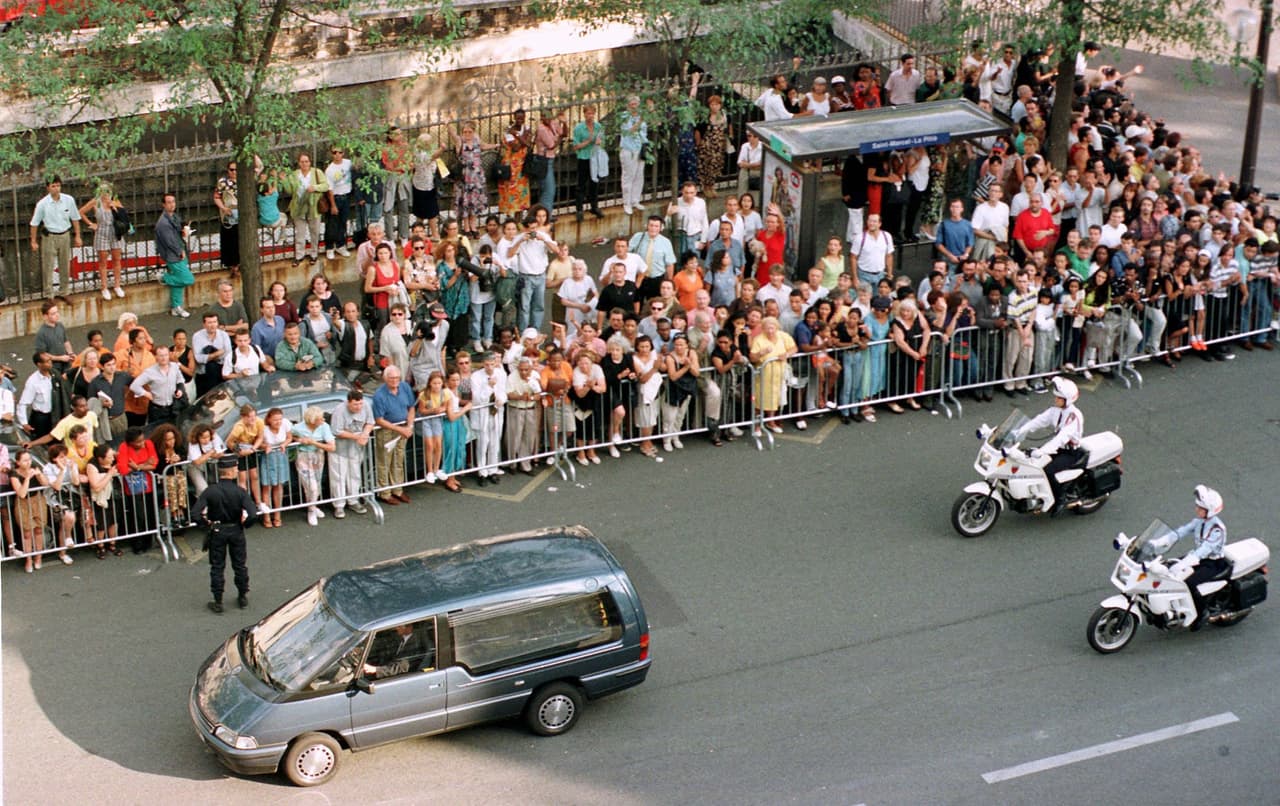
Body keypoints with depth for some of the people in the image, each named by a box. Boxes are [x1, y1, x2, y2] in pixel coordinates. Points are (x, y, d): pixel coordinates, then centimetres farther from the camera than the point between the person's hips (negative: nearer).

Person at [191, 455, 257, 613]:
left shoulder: (210, 492, -16)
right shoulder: (240, 492, -17)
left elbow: (196, 512, -20)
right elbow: (252, 513, -24)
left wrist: (207, 523, -3)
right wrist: (244, 524, -4)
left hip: (217, 531, 0)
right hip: (236, 531, 0)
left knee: (217, 567, 11)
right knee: (240, 565, 18)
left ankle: (218, 602, 16)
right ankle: (243, 597, 29)